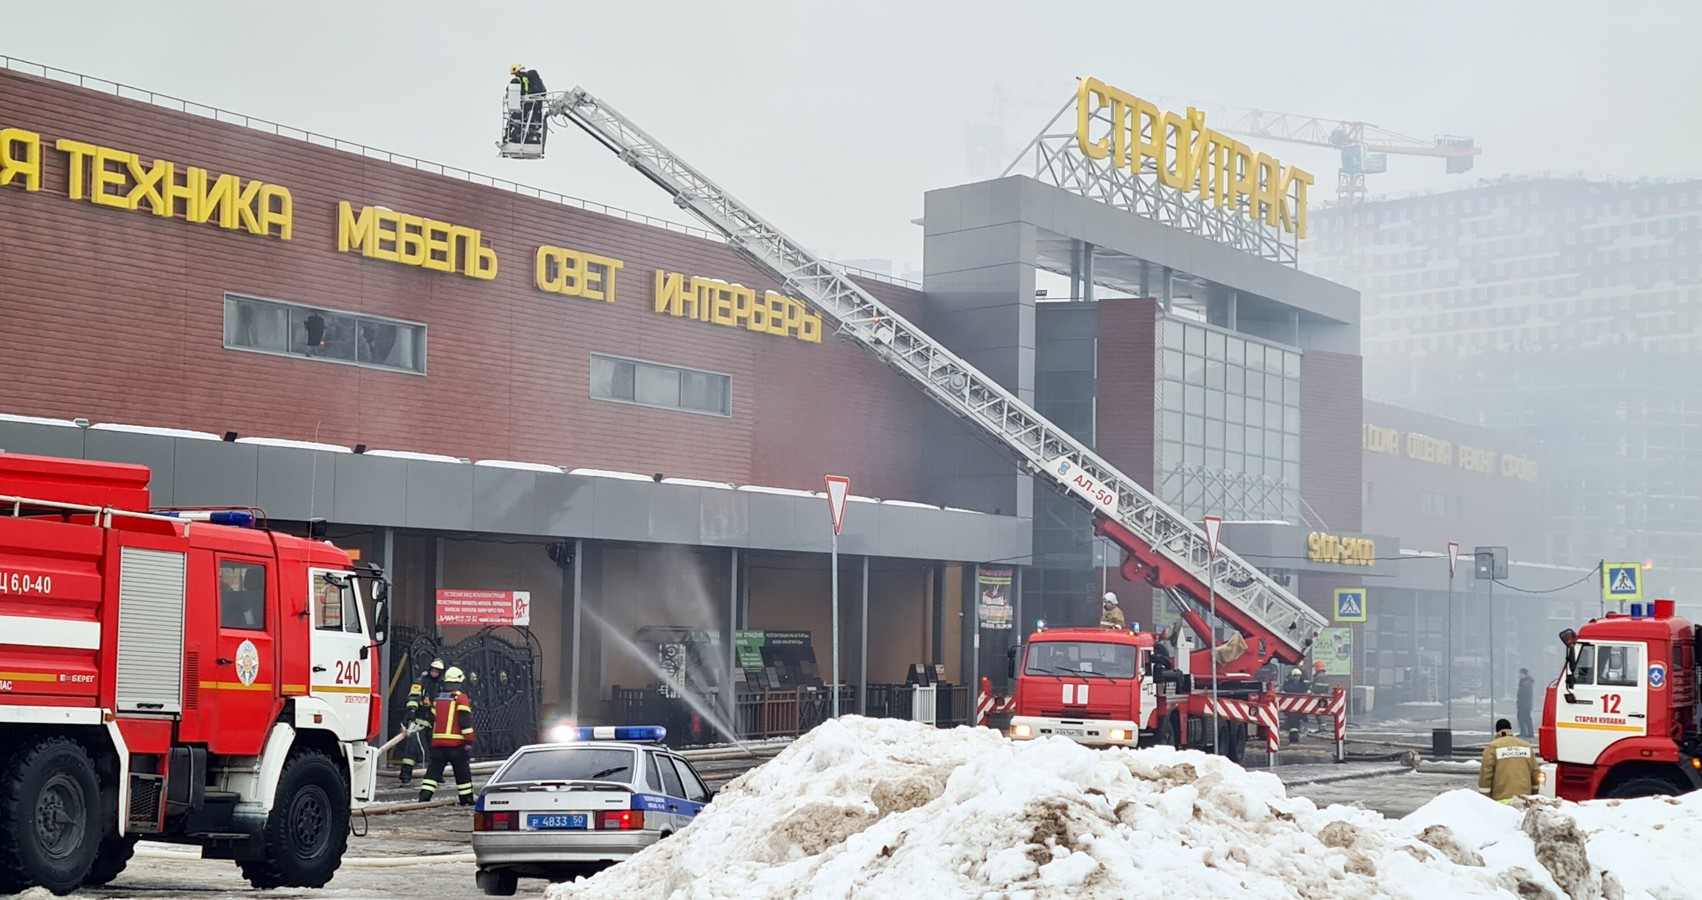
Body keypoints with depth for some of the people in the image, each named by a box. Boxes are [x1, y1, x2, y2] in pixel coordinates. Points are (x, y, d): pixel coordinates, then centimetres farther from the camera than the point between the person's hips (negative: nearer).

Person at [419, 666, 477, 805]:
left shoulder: (437, 699, 13)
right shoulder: (461, 698, -6)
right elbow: (465, 721, -13)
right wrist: (469, 741, -10)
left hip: (437, 742, 5)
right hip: (456, 742, -5)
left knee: (434, 769, 6)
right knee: (462, 771, 6)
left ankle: (424, 796, -6)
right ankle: (467, 799, 11)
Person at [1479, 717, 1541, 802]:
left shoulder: (1493, 747, 0)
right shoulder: (1526, 746, 14)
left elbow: (1486, 774, -4)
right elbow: (1535, 772, 16)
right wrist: (1533, 797, 28)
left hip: (1502, 799, -4)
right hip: (1524, 797, 4)